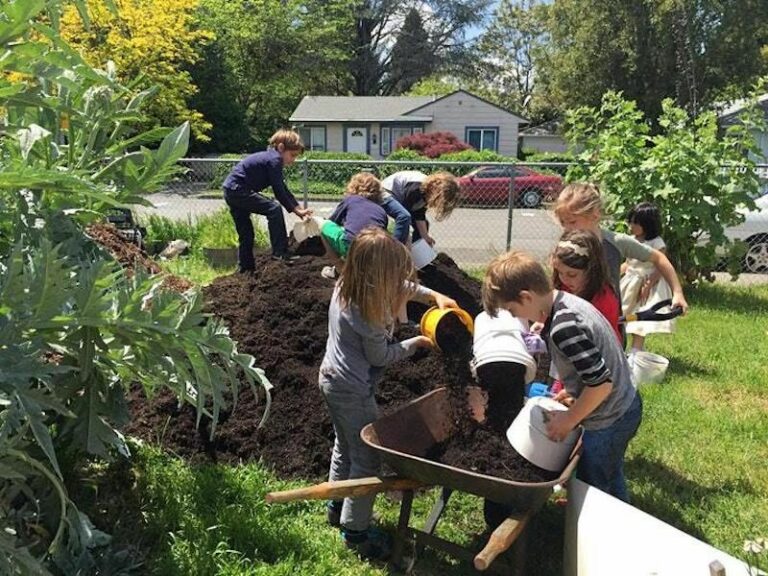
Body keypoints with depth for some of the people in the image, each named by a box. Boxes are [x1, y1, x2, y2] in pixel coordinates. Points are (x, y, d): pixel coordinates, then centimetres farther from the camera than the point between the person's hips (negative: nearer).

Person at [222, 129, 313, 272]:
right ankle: (280, 253, -16)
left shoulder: (271, 157, 16)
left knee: (246, 235, 16)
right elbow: (279, 192, -15)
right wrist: (295, 210, -6)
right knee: (274, 209, -17)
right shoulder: (274, 159, -13)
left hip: (231, 192, 11)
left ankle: (246, 269, 23)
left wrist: (300, 208, 11)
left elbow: (284, 190, 17)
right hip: (239, 190, -11)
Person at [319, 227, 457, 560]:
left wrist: (434, 295, 2)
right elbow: (380, 356, -16)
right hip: (353, 391, -10)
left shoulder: (346, 284, -2)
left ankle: (338, 507, 42)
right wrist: (416, 343, -4)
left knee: (345, 447, 25)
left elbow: (402, 287, 11)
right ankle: (355, 530, 15)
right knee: (368, 458, 4)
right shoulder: (365, 312, -30)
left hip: (332, 379, 10)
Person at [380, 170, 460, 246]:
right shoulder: (416, 188, -34)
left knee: (424, 224, 7)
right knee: (404, 217, -35)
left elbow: (420, 216, -2)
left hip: (398, 198, 10)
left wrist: (425, 237, -5)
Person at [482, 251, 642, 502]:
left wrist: (569, 419, -17)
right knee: (611, 481, 28)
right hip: (625, 406, 9)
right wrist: (572, 391, 11)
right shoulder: (569, 302, 0)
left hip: (608, 422, -9)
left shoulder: (563, 326, -30)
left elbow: (601, 382, -29)